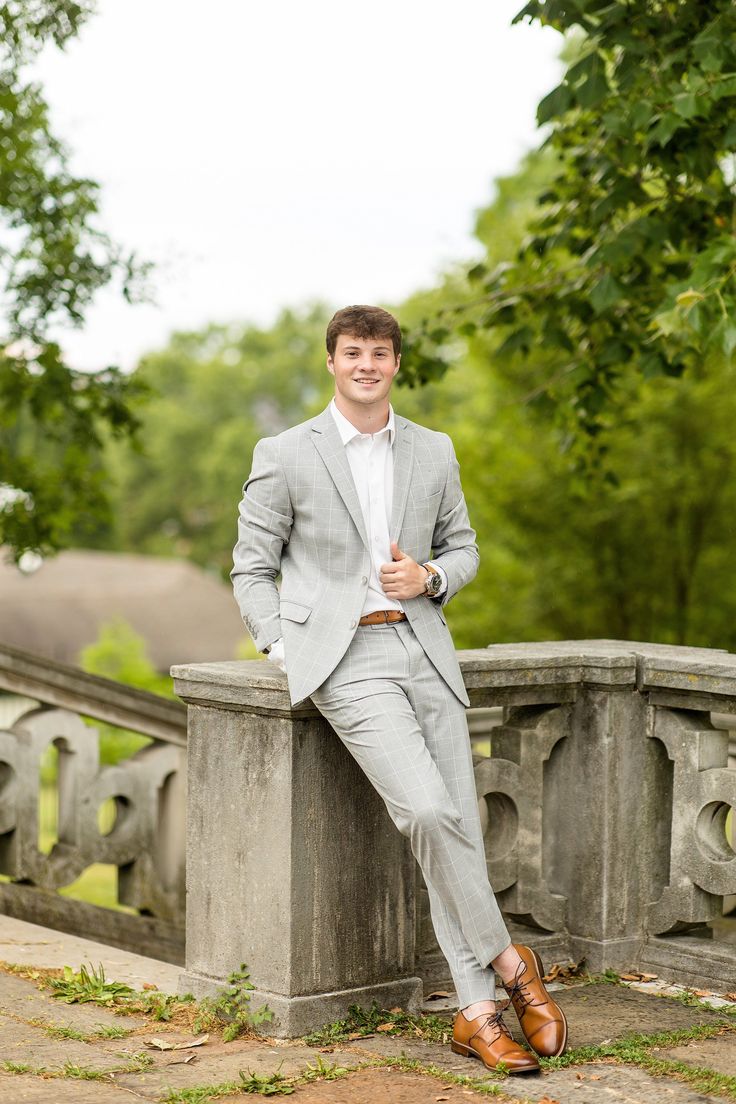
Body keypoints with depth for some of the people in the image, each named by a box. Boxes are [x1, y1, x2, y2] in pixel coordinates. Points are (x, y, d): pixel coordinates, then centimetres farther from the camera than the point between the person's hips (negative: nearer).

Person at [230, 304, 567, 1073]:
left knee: (457, 826, -3)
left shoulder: (434, 452, 13)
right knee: (428, 810, -21)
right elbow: (252, 569, 7)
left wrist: (431, 577, 0)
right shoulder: (284, 456, 3)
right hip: (341, 657, -4)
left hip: (423, 650, 4)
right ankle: (509, 963, -2)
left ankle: (477, 1013, 5)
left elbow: (463, 547, 23)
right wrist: (284, 651, -7)